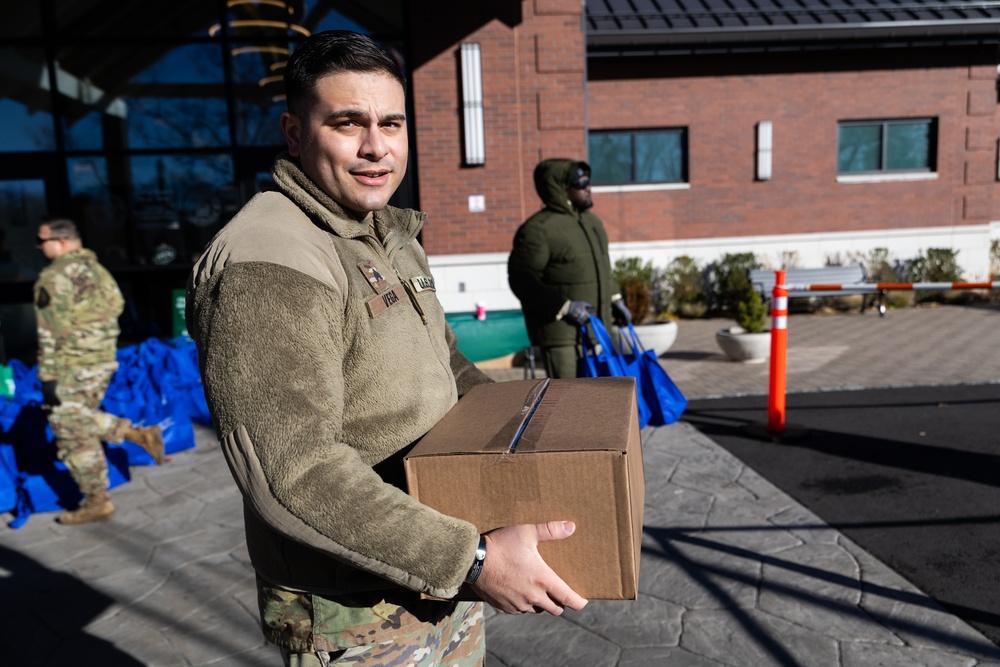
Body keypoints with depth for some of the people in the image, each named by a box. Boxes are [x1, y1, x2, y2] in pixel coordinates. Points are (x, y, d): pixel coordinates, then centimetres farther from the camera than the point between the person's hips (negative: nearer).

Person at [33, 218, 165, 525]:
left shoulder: (55, 277, -15)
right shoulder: (97, 269, 10)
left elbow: (51, 332, -19)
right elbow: (117, 305, 17)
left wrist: (47, 376, -17)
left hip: (73, 367, -8)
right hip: (105, 361, 8)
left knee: (73, 434, 4)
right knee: (82, 418, 26)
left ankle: (97, 502, 13)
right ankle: (139, 434, 11)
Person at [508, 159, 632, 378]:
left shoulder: (592, 221, 14)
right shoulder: (537, 229, -14)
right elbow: (522, 281, -18)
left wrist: (615, 300, 17)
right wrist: (564, 306, -23)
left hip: (594, 327, 9)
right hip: (561, 332, -8)